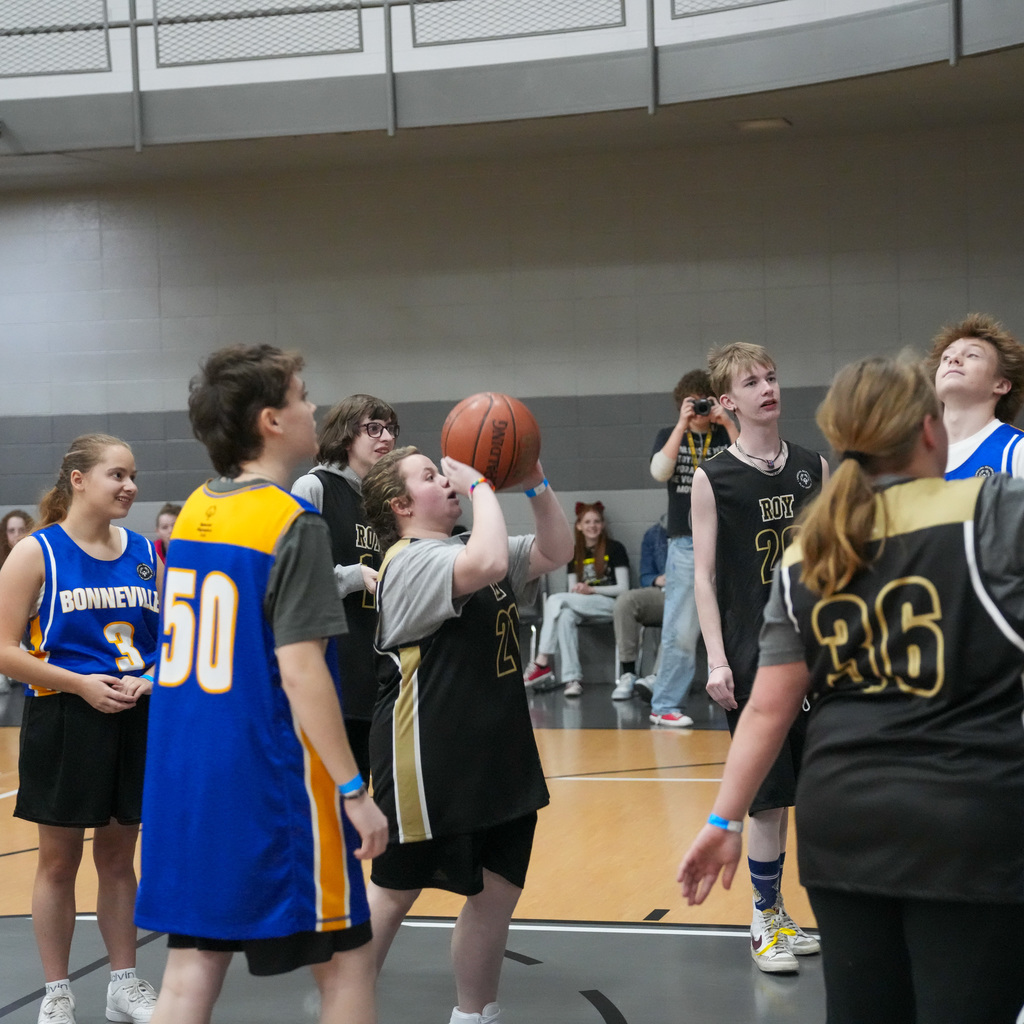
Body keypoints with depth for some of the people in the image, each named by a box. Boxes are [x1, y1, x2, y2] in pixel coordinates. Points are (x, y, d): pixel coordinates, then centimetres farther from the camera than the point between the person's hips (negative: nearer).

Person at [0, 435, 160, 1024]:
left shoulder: (145, 553, 6)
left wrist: (150, 681, -7)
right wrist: (82, 684, -19)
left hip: (138, 720, 4)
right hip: (65, 723, -4)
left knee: (119, 857, 14)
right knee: (59, 862, 6)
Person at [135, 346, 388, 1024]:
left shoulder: (193, 512, 9)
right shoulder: (295, 525, -13)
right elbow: (300, 671, -18)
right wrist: (353, 791, -15)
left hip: (182, 777, 7)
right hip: (269, 782, -7)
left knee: (192, 967, 9)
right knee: (346, 962, 5)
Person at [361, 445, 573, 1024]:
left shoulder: (462, 549, 15)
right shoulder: (411, 561, -16)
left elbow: (555, 552, 13)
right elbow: (488, 564, -35)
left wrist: (535, 483, 0)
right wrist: (481, 486, -21)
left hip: (493, 754, 9)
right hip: (428, 760, -9)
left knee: (497, 888, 10)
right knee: (396, 889, 4)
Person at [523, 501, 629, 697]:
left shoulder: (615, 549, 3)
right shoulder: (575, 554, 18)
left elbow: (623, 589, -3)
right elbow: (572, 591, 17)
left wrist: (591, 589, -12)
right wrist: (578, 590, -7)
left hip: (610, 605, -5)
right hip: (581, 606, 5)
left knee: (555, 599, -25)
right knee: (566, 616, -33)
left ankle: (542, 663, -28)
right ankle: (572, 679, -40)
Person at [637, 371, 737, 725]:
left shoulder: (726, 436, 10)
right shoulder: (669, 436, 9)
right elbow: (660, 471, -11)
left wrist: (728, 423, -11)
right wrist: (683, 424, -12)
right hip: (687, 545, -2)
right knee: (681, 629, -5)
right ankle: (665, 704, 2)